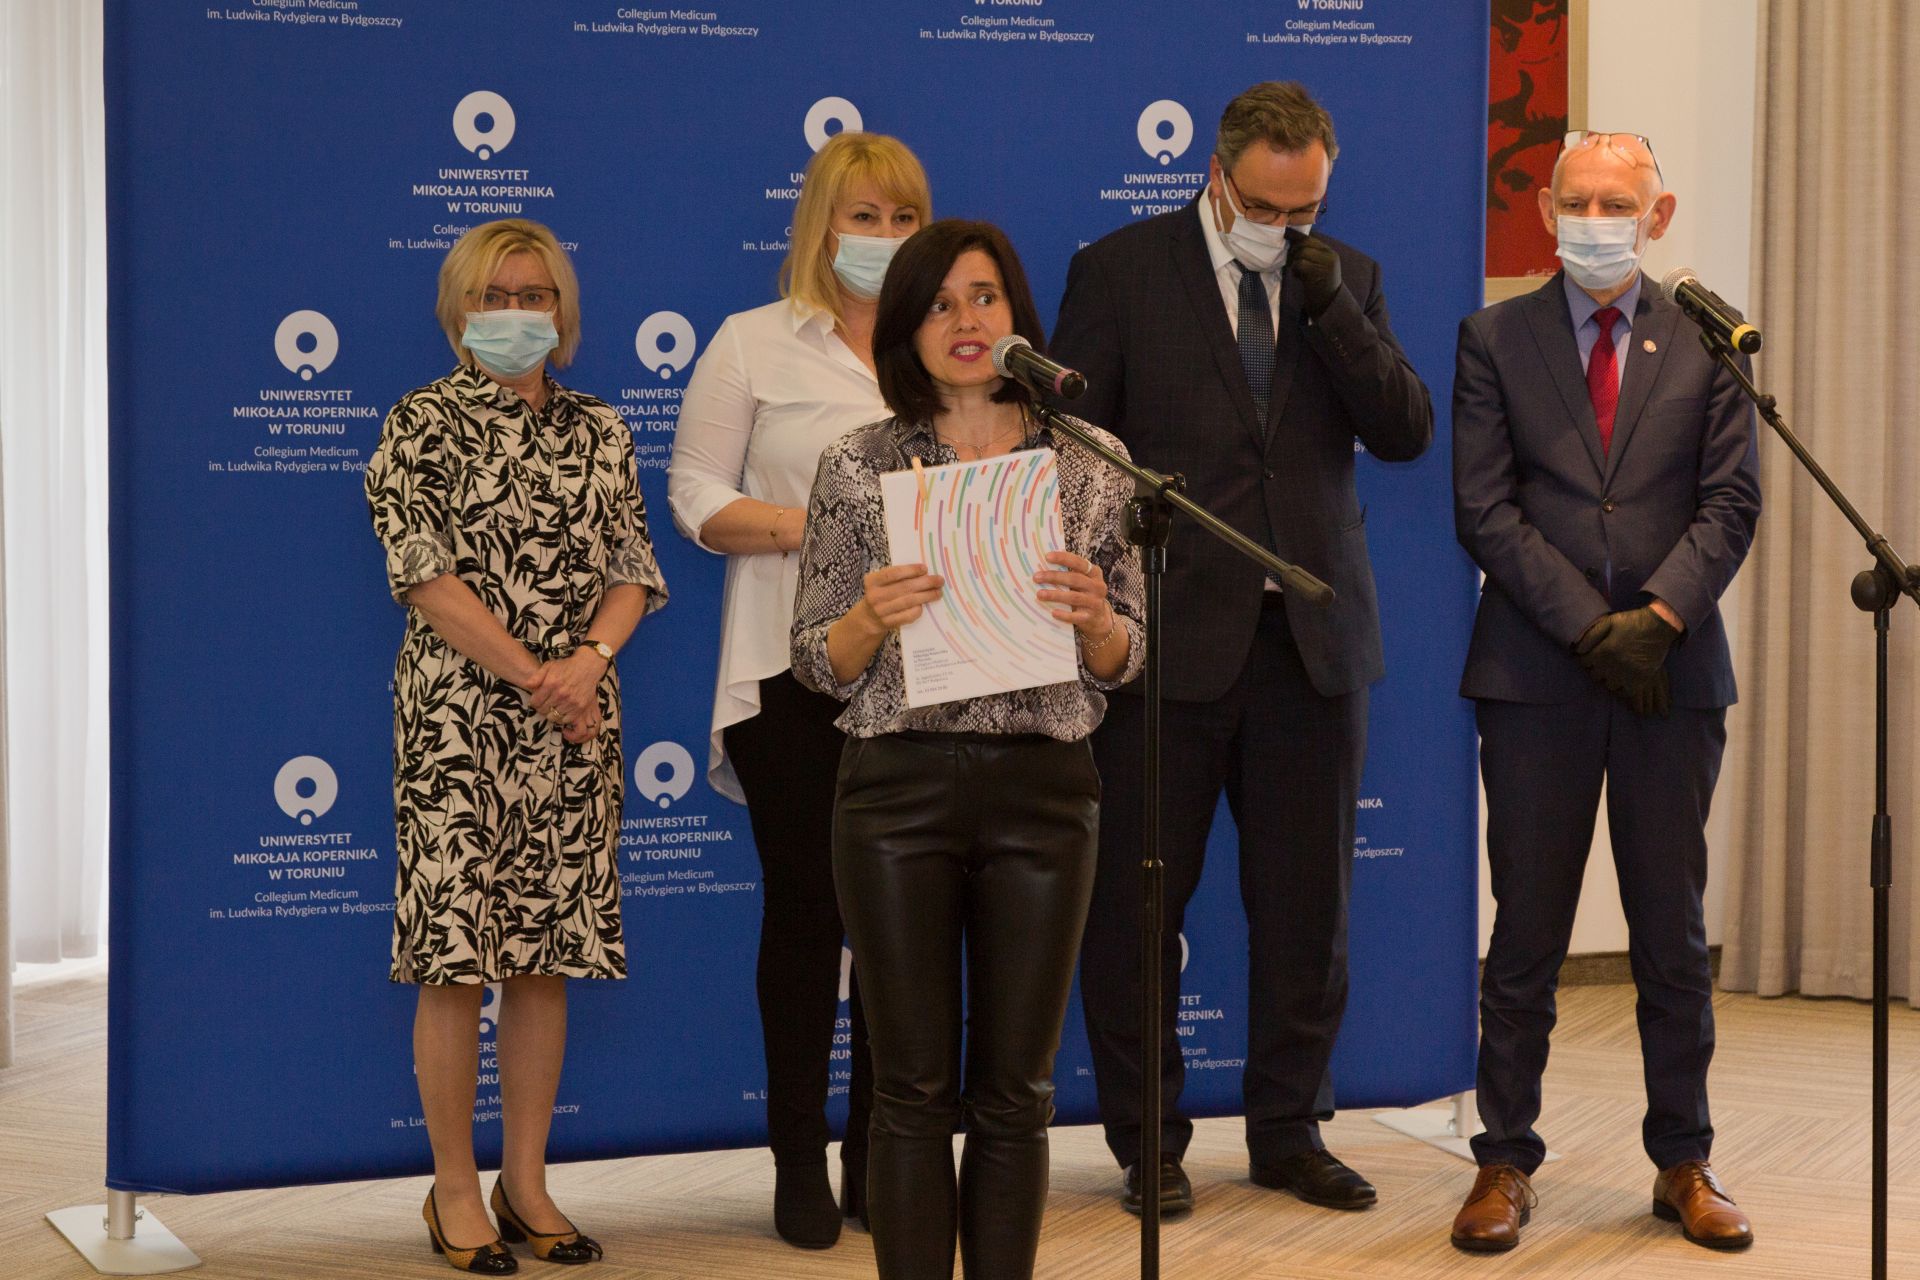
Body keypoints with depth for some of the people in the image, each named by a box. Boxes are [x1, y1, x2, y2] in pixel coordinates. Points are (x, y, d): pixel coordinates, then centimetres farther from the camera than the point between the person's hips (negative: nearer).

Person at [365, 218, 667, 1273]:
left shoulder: (599, 431, 12)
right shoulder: (424, 424, -1)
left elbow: (633, 571, 9)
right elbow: (425, 573, -9)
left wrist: (590, 657, -11)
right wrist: (528, 673, -15)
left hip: (572, 724, 4)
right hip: (459, 714, -4)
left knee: (549, 951, 6)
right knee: (455, 955, -4)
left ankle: (525, 1183, 15)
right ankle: (454, 1188, 7)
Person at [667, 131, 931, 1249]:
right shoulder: (754, 343, 5)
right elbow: (697, 498, 1)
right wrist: (808, 527, -14)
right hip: (796, 670, -3)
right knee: (806, 907, 1)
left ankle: (878, 1157, 16)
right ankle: (800, 1164, 11)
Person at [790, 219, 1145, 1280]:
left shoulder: (1092, 466, 6)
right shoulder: (858, 466, 2)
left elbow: (1123, 664, 9)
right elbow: (816, 664, 4)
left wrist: (1092, 617, -12)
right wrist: (873, 618, -17)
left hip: (1043, 793, 1)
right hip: (900, 792, -1)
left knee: (1015, 1091, 7)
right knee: (915, 1090, 3)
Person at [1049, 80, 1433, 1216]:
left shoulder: (1348, 279, 9)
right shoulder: (1120, 271, -1)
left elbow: (1408, 433, 0)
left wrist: (1333, 311, -11)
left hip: (1311, 637, 3)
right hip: (1169, 633, -3)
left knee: (1307, 905, 8)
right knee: (1135, 903, 3)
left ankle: (1290, 1130, 22)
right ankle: (1150, 1142, 16)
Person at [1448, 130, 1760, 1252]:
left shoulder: (1706, 341, 7)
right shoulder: (1495, 339, 5)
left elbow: (1732, 503, 0)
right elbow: (1486, 507, -2)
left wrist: (1655, 619, -13)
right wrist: (1591, 628, -11)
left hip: (1674, 667, 1)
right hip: (1536, 673, -1)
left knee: (1674, 932, 7)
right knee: (1526, 933, 3)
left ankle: (1684, 1163, 17)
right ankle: (1506, 1165, 12)